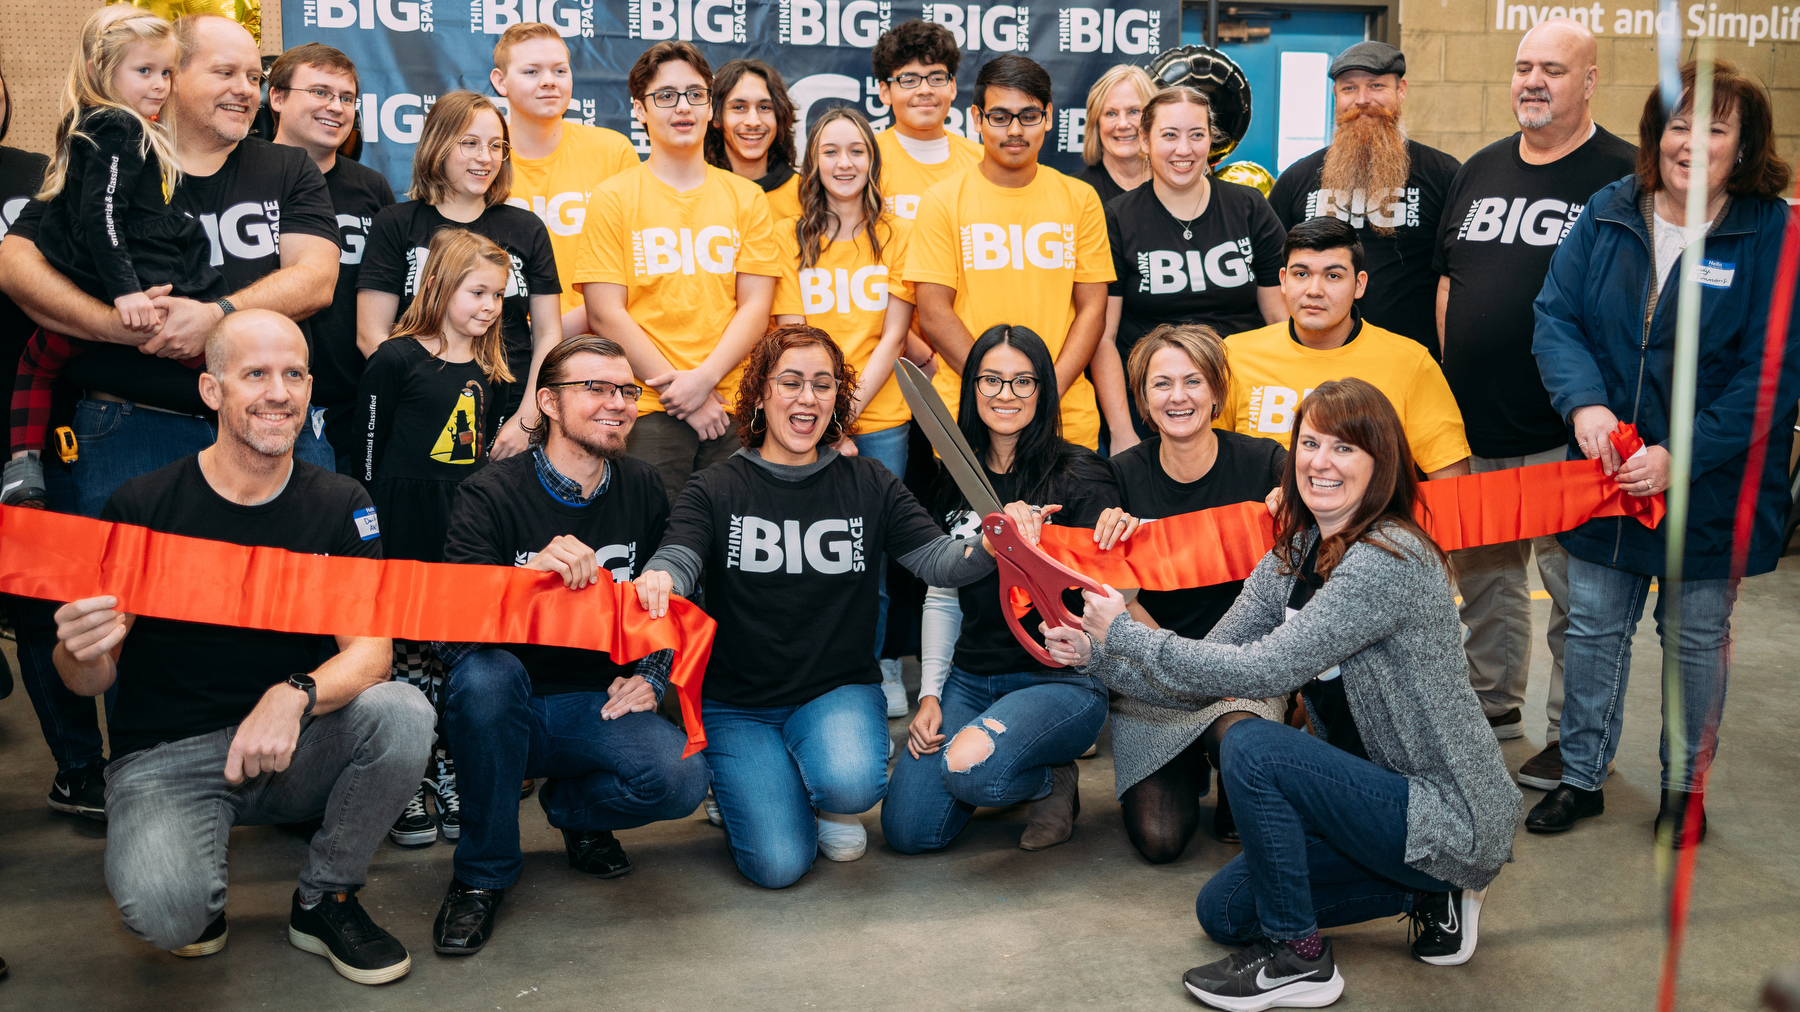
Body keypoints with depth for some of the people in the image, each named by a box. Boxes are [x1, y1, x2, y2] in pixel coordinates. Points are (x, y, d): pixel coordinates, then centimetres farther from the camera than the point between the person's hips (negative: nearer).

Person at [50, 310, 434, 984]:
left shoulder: (339, 505, -2)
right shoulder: (141, 508, -8)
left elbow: (370, 650, -9)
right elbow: (87, 682, -2)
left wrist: (294, 696, -31)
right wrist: (83, 655, -28)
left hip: (292, 751, 3)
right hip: (165, 756, -2)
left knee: (403, 714, -27)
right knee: (162, 911, -31)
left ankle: (323, 900, 0)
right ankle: (205, 890, 11)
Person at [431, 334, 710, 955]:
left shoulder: (643, 490, 4)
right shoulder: (490, 494, -9)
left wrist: (650, 677, 0)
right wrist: (532, 573, -38)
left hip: (596, 707, 2)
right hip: (503, 714, -2)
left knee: (682, 778, -26)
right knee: (484, 671, -37)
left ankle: (574, 808, 13)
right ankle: (482, 873, -13)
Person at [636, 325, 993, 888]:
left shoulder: (870, 486, 5)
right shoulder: (716, 490, 0)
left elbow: (939, 560, -4)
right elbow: (677, 558, -17)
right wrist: (658, 581, -42)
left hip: (840, 691, 1)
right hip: (737, 705, -1)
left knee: (851, 783, -33)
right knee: (779, 863, -16)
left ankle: (830, 803, 7)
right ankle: (745, 786, 19)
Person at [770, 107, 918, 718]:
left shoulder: (899, 235, 5)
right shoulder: (789, 237, 6)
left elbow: (893, 336, 0)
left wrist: (848, 406, -10)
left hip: (880, 418, 0)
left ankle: (878, 670, 17)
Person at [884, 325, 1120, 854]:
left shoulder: (1079, 474, -4)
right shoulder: (955, 482, 11)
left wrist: (1031, 547, -26)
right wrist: (931, 693, 6)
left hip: (1062, 677, -5)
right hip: (970, 675, 5)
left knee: (969, 766, -34)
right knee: (908, 830, -11)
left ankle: (1054, 778, 1)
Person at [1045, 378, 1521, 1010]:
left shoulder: (1389, 561, -25)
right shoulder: (1293, 557, 2)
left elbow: (1265, 671, -30)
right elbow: (1211, 670, 0)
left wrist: (1125, 634, -23)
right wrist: (1096, 653, -13)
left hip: (1453, 816, -9)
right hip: (1389, 795, 9)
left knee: (1251, 748, -25)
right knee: (1222, 911, 12)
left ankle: (1297, 959, -6)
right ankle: (1427, 892, 17)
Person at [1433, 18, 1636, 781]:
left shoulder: (1624, 175, -4)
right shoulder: (1479, 171, 13)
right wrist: (1447, 389, 11)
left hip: (1566, 431, -5)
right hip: (1470, 424, 6)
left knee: (1576, 587, 3)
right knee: (1482, 573, 16)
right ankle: (1491, 703, 33)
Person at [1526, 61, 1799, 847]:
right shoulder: (1607, 216, 0)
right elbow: (1555, 316, -3)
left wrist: (1682, 456, -21)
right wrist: (1584, 402, -21)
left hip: (1711, 485, -2)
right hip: (1606, 472, 3)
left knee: (1696, 636, 13)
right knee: (1593, 627, 12)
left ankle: (1686, 784, 33)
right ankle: (1580, 776, 28)